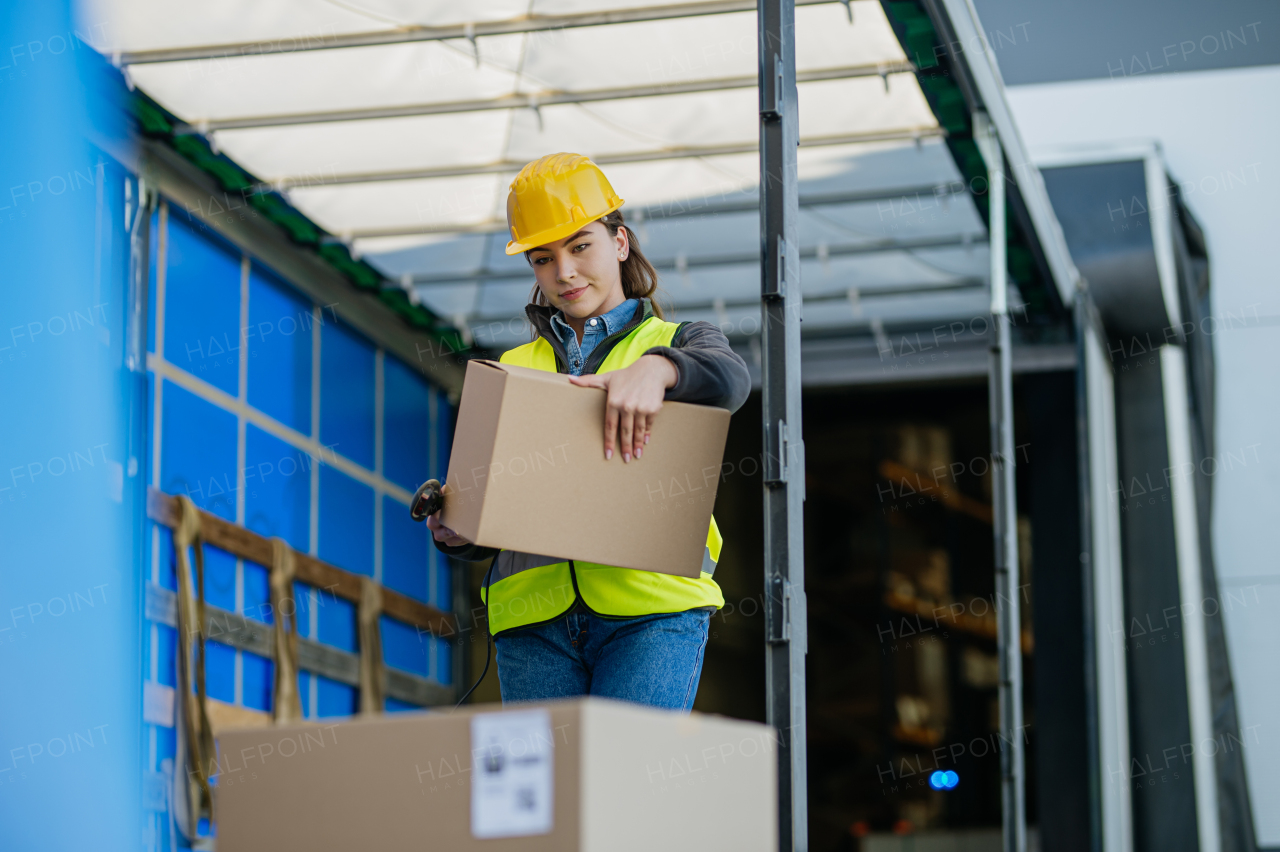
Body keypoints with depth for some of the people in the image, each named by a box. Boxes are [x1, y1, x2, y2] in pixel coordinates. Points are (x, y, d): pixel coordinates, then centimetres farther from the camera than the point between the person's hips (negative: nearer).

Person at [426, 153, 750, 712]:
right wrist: (454, 532, -3)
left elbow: (730, 379, -10)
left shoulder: (678, 342, 16)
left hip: (653, 607, -3)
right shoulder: (510, 371, 24)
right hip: (534, 609, 3)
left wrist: (655, 368, -31)